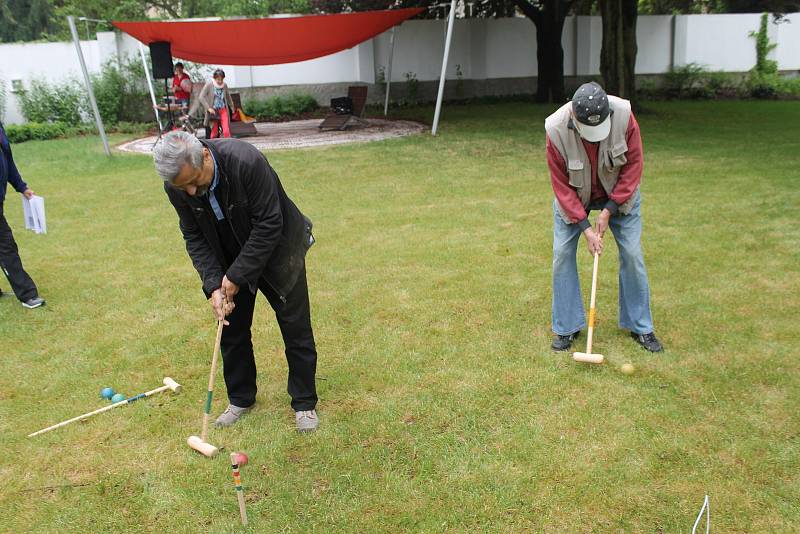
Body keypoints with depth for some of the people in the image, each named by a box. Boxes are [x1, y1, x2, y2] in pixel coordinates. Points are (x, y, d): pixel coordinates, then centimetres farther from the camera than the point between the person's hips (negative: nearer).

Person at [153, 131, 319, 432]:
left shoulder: (247, 162, -36)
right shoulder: (176, 186, -19)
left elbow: (268, 226, -29)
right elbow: (194, 237, -8)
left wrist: (237, 276, -24)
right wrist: (213, 285, -20)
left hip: (276, 253, -4)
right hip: (230, 263, 4)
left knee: (296, 330, 3)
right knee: (231, 329, 10)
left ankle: (304, 403, 20)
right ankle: (241, 398, 31)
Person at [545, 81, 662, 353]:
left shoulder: (624, 116, -30)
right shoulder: (556, 130, -31)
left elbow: (634, 165, -18)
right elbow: (561, 185, -21)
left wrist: (609, 210, -21)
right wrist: (585, 227, -24)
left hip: (617, 193, 1)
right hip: (574, 195, 0)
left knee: (632, 254, -2)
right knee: (562, 254, -6)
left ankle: (640, 327, 13)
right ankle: (567, 328, 8)